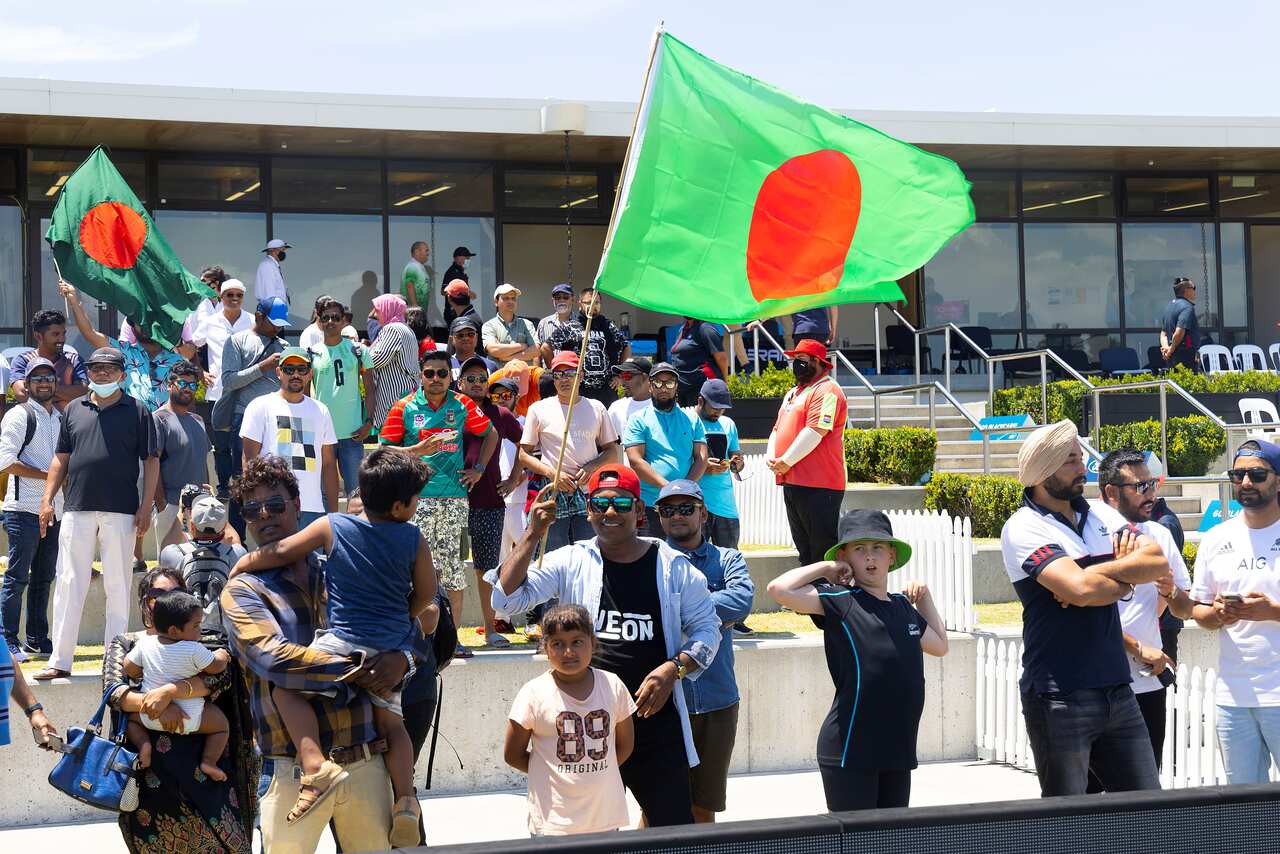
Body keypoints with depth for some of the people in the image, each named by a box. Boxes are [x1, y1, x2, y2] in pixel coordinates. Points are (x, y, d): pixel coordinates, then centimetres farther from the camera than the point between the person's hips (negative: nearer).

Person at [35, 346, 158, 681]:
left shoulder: (137, 411, 5)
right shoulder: (74, 410, 14)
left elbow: (151, 461, 3)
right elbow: (61, 458, 16)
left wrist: (146, 506, -5)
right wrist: (47, 499, 7)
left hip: (121, 512, -2)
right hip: (77, 510, 2)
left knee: (118, 586, 3)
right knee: (69, 584, 1)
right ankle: (60, 660, 4)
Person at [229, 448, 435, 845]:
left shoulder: (332, 526, -2)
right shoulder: (413, 539, 2)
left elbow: (282, 552, 3)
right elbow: (427, 592, 10)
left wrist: (240, 565, 20)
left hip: (344, 643, -4)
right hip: (395, 650, 4)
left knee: (286, 687, 4)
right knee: (391, 721, 18)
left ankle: (316, 765, -16)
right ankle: (405, 803, 5)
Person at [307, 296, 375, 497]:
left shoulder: (358, 351, 5)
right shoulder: (312, 354, 5)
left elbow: (370, 390, 7)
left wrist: (368, 422, -5)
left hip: (352, 433, 0)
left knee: (355, 489, 5)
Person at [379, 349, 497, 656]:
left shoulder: (462, 405, 8)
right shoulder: (405, 407, 2)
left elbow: (491, 434, 22)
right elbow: (386, 449, 2)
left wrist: (479, 469, 12)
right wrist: (419, 450, -12)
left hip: (454, 495, 2)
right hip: (417, 496, -2)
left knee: (452, 564, 4)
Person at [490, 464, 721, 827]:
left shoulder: (673, 567, 3)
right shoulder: (570, 562, 3)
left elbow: (706, 628, 9)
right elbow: (508, 599, -4)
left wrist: (673, 668, -8)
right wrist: (532, 535, -10)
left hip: (655, 717, 0)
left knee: (675, 827, 1)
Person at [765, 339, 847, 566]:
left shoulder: (826, 390, -9)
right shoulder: (793, 393, 22)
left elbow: (815, 432, -19)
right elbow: (778, 428, 25)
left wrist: (786, 462, -16)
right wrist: (770, 457, 5)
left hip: (818, 486, -10)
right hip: (791, 482, 10)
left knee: (823, 549, -9)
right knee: (804, 549, 14)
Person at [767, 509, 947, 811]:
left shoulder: (903, 607, 14)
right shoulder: (840, 601, -6)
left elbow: (939, 645, 32)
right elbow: (779, 589, -21)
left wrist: (924, 598, 22)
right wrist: (825, 567, -8)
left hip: (898, 750, 7)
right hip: (849, 751, -7)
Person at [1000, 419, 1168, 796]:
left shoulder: (1101, 516, 14)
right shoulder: (1023, 528, -9)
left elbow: (1158, 562, 3)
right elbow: (1080, 588, -22)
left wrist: (1103, 570, -12)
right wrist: (1126, 579, -3)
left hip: (1117, 690, 7)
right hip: (1060, 698, -7)